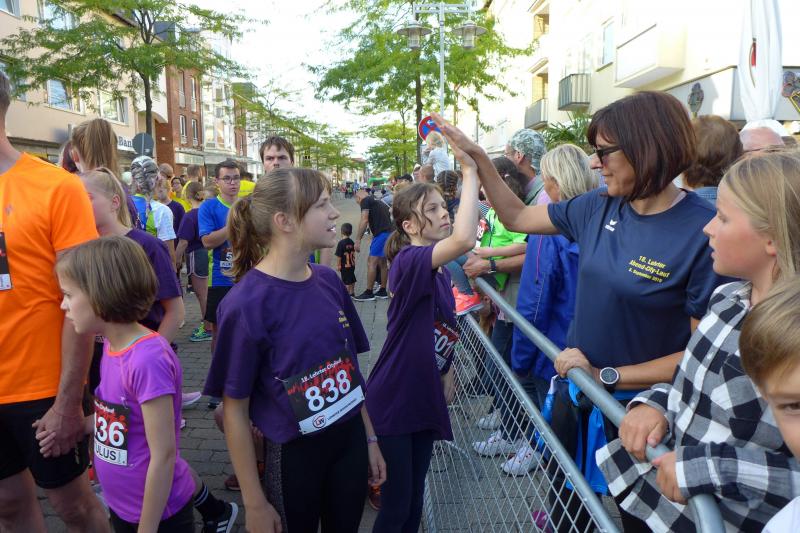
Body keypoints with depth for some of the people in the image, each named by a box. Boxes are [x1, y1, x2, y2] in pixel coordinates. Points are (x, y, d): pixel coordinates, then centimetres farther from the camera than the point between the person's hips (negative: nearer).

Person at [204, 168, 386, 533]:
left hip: (350, 440, 5)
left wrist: (370, 438, 11)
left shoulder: (329, 281, -4)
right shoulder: (246, 304, -21)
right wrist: (254, 503, -8)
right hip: (295, 455, -5)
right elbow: (235, 410, -13)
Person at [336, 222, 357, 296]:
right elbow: (353, 253, 9)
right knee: (352, 279, 18)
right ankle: (352, 292, 31)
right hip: (352, 264, 7)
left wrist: (339, 265, -7)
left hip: (345, 265, -7)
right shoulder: (352, 242, 1)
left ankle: (347, 294, 5)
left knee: (346, 281, 0)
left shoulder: (341, 243, -17)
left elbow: (339, 256, -16)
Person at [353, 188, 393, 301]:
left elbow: (364, 221, -12)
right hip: (389, 232, 9)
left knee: (371, 262, -5)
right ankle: (382, 291, 22)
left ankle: (368, 293, -1)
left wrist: (358, 240, -12)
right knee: (382, 262, 16)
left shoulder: (365, 201, 0)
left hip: (381, 234, -9)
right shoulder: (378, 202, 27)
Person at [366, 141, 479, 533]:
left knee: (415, 497, 22)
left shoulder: (440, 271, 5)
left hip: (425, 399, 8)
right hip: (392, 401, -8)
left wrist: (446, 371, 9)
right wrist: (469, 170, -35)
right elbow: (465, 239, -42)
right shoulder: (409, 261, -22)